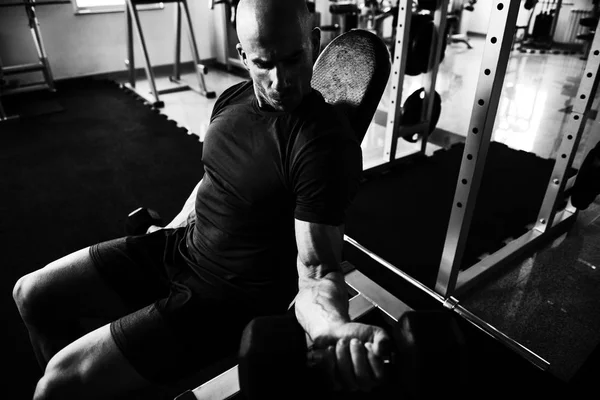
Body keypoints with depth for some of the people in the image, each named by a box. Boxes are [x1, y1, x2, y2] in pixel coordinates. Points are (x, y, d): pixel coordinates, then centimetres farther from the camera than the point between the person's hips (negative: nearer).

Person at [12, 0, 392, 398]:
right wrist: (170, 228, 21)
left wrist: (337, 328, -44)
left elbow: (316, 269, -24)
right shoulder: (234, 98, 0)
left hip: (233, 295, -7)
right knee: (33, 295, 11)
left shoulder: (326, 143, -25)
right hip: (183, 244, 8)